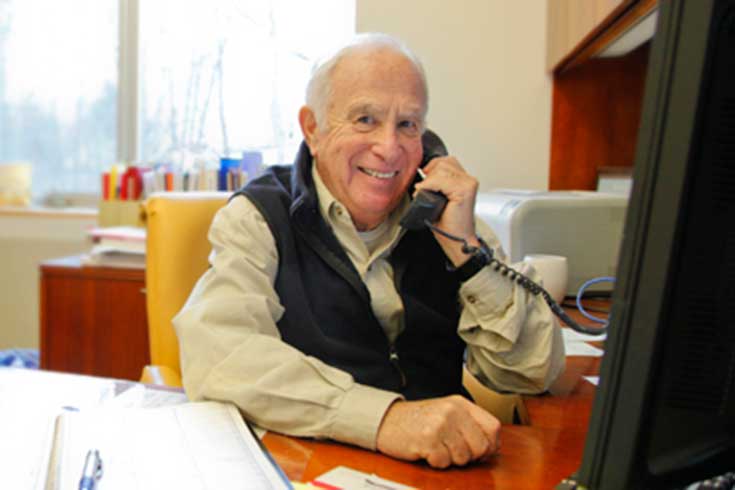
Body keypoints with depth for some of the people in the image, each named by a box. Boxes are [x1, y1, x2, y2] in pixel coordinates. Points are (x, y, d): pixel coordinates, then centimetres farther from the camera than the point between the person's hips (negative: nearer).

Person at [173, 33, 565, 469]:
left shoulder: (443, 219, 5)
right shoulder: (257, 219, -3)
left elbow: (534, 372, 1)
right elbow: (216, 355, -21)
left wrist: (467, 249, -11)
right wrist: (382, 418, -30)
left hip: (438, 466, 2)